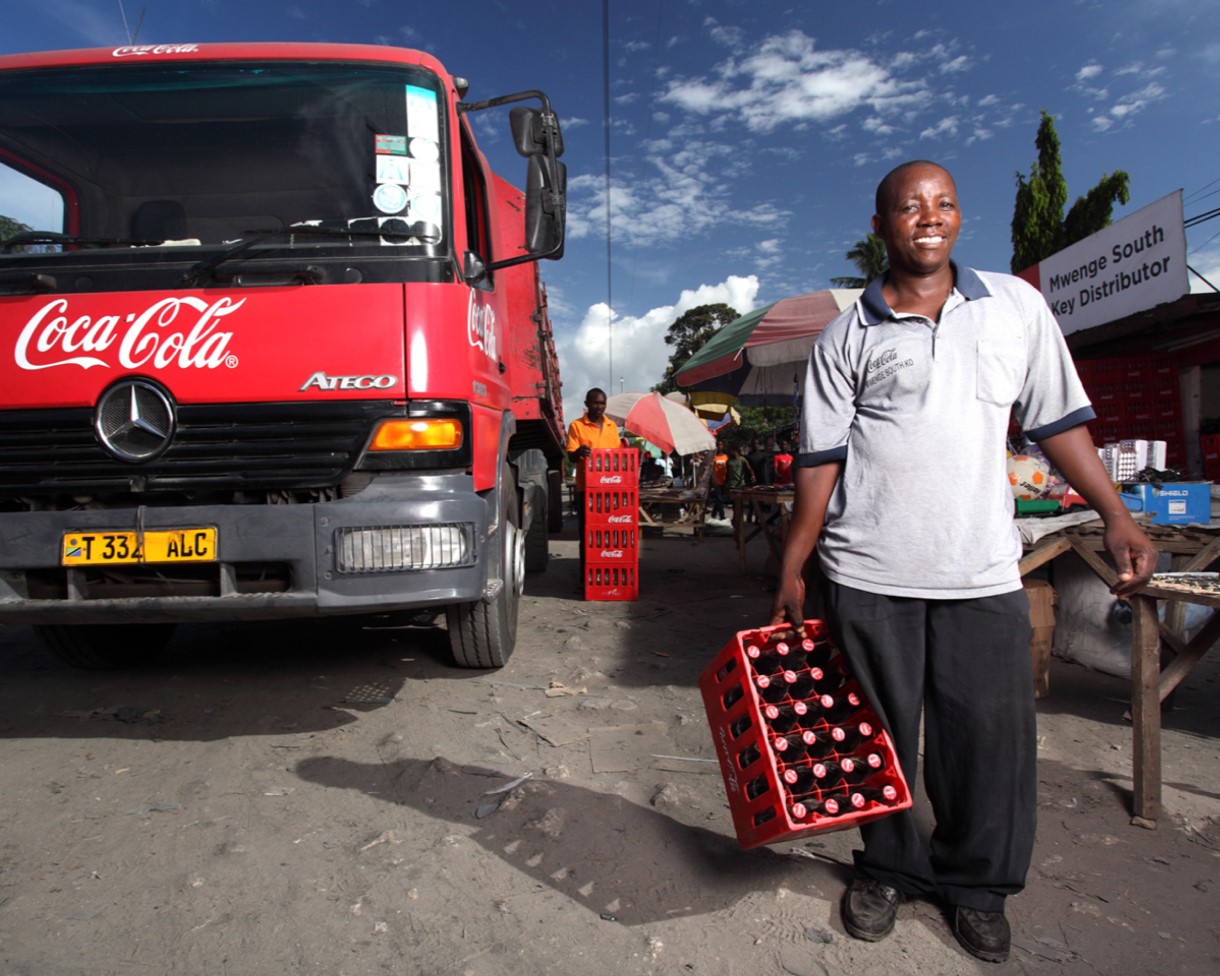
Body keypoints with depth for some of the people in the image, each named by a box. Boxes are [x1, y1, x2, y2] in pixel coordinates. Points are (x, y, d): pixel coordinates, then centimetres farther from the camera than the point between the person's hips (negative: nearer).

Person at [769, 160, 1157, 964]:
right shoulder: (846, 338, 4)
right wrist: (792, 572, 0)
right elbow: (820, 459, 2)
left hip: (983, 570, 2)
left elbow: (1059, 420, 13)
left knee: (990, 738, 7)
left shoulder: (1016, 305, 9)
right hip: (868, 573, -1)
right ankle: (888, 868, 31)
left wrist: (1116, 515, 5)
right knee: (880, 735, 9)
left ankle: (975, 882, 31)